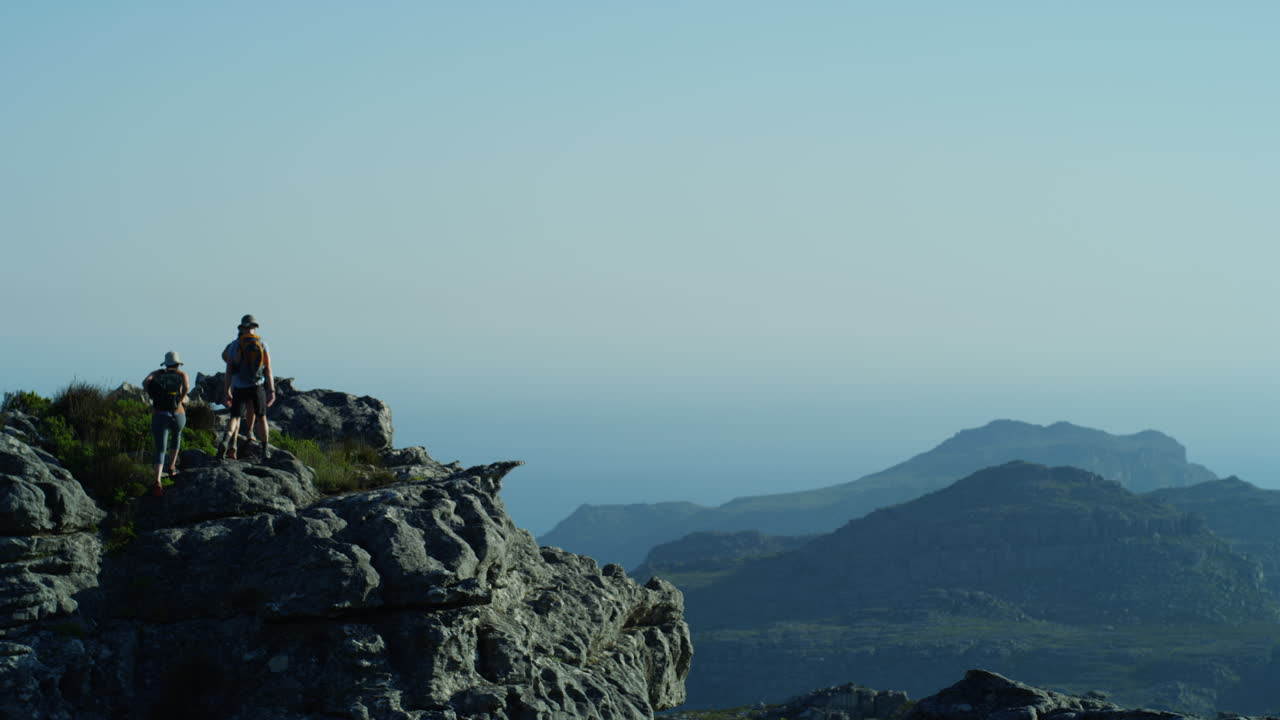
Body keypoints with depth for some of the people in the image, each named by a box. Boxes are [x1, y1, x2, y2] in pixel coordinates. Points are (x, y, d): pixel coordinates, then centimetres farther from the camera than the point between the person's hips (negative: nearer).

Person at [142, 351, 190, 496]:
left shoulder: (157, 374, 14)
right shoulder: (182, 375, 11)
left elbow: (146, 382, -8)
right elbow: (186, 386, -13)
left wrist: (153, 398, 3)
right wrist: (182, 399, 2)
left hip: (159, 415, 0)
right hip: (178, 415, 0)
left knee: (160, 450, -2)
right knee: (177, 435, 36)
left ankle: (158, 482, -24)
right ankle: (172, 467, 39)